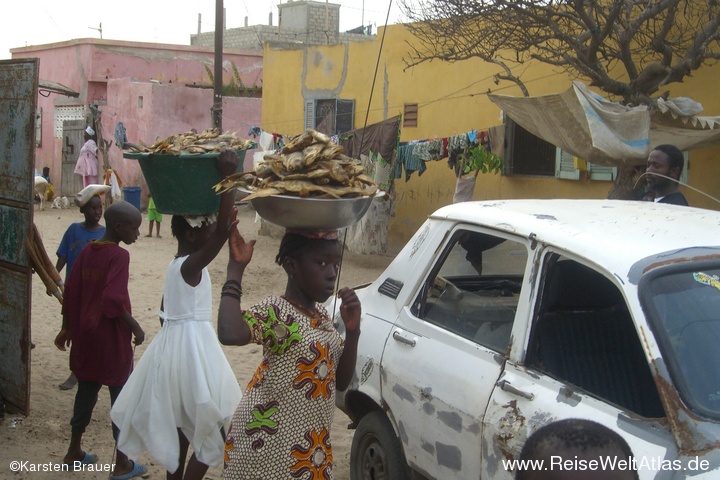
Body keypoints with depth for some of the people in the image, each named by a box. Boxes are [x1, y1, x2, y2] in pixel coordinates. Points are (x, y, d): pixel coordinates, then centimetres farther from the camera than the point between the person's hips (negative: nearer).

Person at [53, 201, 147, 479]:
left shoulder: (87, 252, 5)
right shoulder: (119, 255, -17)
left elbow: (71, 292, 9)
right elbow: (114, 300, -26)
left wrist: (68, 328, 17)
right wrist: (134, 326, -14)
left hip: (86, 334, 7)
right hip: (112, 337, -7)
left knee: (86, 390, 18)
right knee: (121, 395, 3)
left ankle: (74, 454, 29)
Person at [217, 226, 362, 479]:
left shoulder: (322, 316, 8)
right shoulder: (275, 311, -16)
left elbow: (341, 381, 10)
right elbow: (229, 334, -38)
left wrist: (353, 330, -3)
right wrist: (236, 269, -29)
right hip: (267, 444, -7)